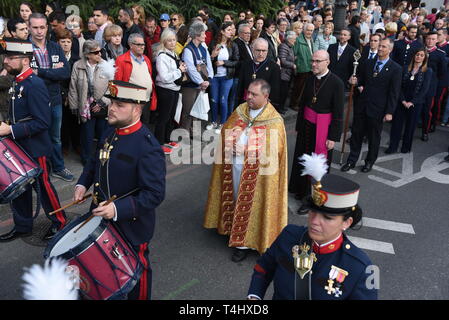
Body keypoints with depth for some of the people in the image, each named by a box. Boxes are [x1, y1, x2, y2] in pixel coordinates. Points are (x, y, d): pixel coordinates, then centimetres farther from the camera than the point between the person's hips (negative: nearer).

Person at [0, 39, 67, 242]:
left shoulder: (35, 85, -20)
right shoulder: (18, 82, 8)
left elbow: (42, 122, -25)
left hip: (35, 149, -9)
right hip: (19, 146, 9)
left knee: (42, 186, 5)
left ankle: (59, 222, 24)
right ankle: (22, 227, 31)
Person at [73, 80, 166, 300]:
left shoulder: (148, 147, -27)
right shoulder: (110, 133, -2)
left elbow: (155, 194, -28)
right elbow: (96, 161, 16)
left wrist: (118, 209, -35)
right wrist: (83, 184, -1)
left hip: (131, 226, -7)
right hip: (101, 216, 7)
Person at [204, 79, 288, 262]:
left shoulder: (274, 121, -14)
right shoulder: (240, 111, 2)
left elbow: (274, 151, -15)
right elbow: (226, 132, 12)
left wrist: (249, 151, -21)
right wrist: (230, 146, -8)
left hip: (255, 173, -5)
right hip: (233, 166, 5)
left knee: (249, 203, 5)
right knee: (235, 198, 18)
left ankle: (244, 242, 20)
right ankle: (232, 229, 39)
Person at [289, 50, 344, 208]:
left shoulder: (336, 83, -16)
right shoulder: (310, 79, 0)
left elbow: (338, 113, -14)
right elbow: (302, 104, 9)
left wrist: (333, 137, -14)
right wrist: (299, 125, 12)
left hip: (323, 129, -5)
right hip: (307, 125, 6)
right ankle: (301, 190, 37)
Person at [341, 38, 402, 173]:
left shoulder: (396, 69, -7)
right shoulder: (369, 63, 7)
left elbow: (394, 93, -8)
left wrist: (389, 112, -11)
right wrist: (356, 81, -6)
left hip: (377, 109, -4)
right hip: (362, 105, 4)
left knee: (374, 137, 11)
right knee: (356, 133, 10)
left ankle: (370, 161, 30)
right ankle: (352, 160, 23)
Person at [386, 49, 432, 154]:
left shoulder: (427, 71, -3)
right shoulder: (405, 69, 4)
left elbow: (424, 90, -8)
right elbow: (400, 86, 0)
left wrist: (412, 102, -13)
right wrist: (403, 100, -10)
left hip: (416, 104, -1)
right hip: (402, 102, 2)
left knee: (410, 125, 8)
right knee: (396, 124, 1)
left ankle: (406, 147, 22)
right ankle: (393, 146, 11)